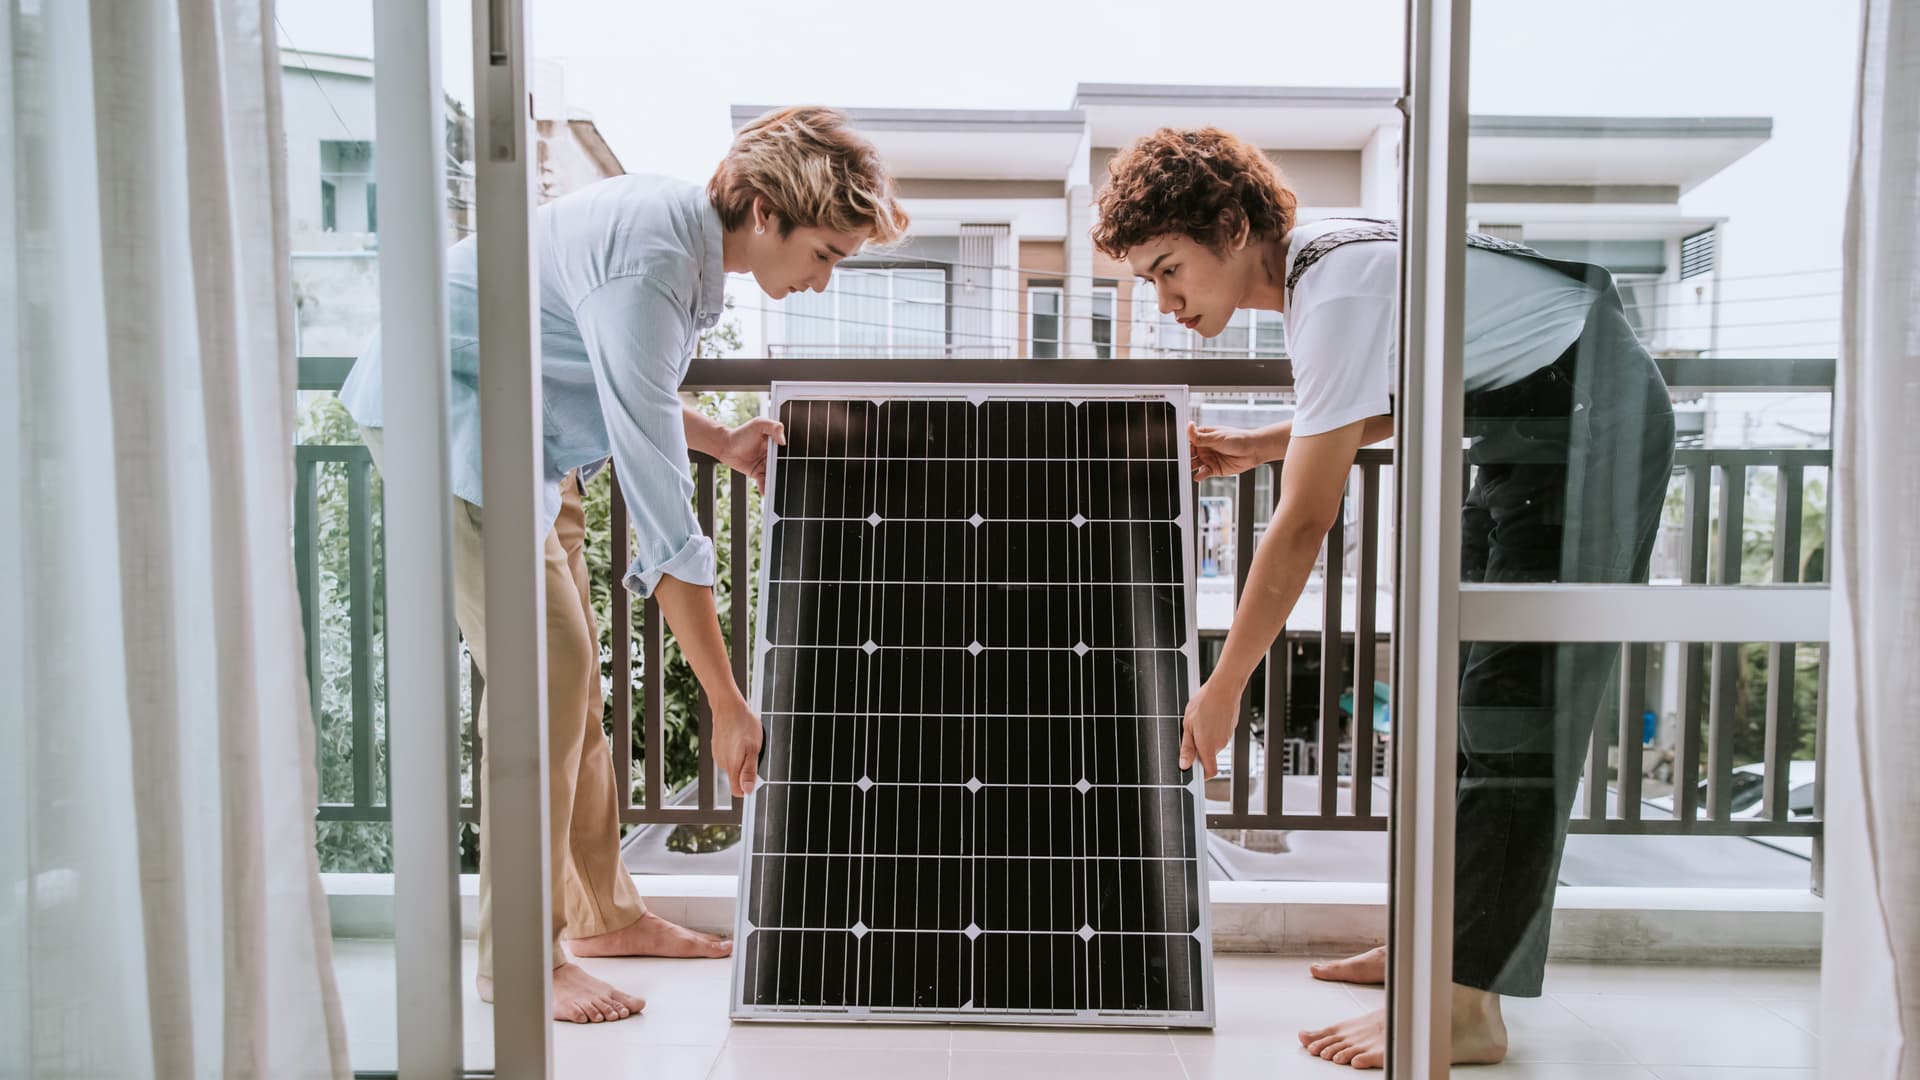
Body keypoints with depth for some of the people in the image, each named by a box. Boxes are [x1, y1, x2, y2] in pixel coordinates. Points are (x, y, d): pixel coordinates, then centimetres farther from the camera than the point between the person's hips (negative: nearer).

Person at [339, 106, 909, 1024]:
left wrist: (720, 441, 1)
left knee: (573, 664, 8)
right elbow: (658, 514, -34)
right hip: (441, 407, -9)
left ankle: (599, 911, 19)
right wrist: (727, 701, -30)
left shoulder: (684, 226, -1)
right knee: (542, 663, -16)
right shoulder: (649, 267, -31)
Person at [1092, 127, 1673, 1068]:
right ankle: (1437, 938, 20)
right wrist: (1259, 445, 5)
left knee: (1514, 700, -13)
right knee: (1457, 682, 10)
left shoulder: (1336, 291, -27)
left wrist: (1221, 691, -19)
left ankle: (1466, 1008, -9)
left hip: (1593, 417, -10)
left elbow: (1303, 527, -27)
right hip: (1529, 425, 10)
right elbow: (1394, 399, 18)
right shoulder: (1311, 263, 3)